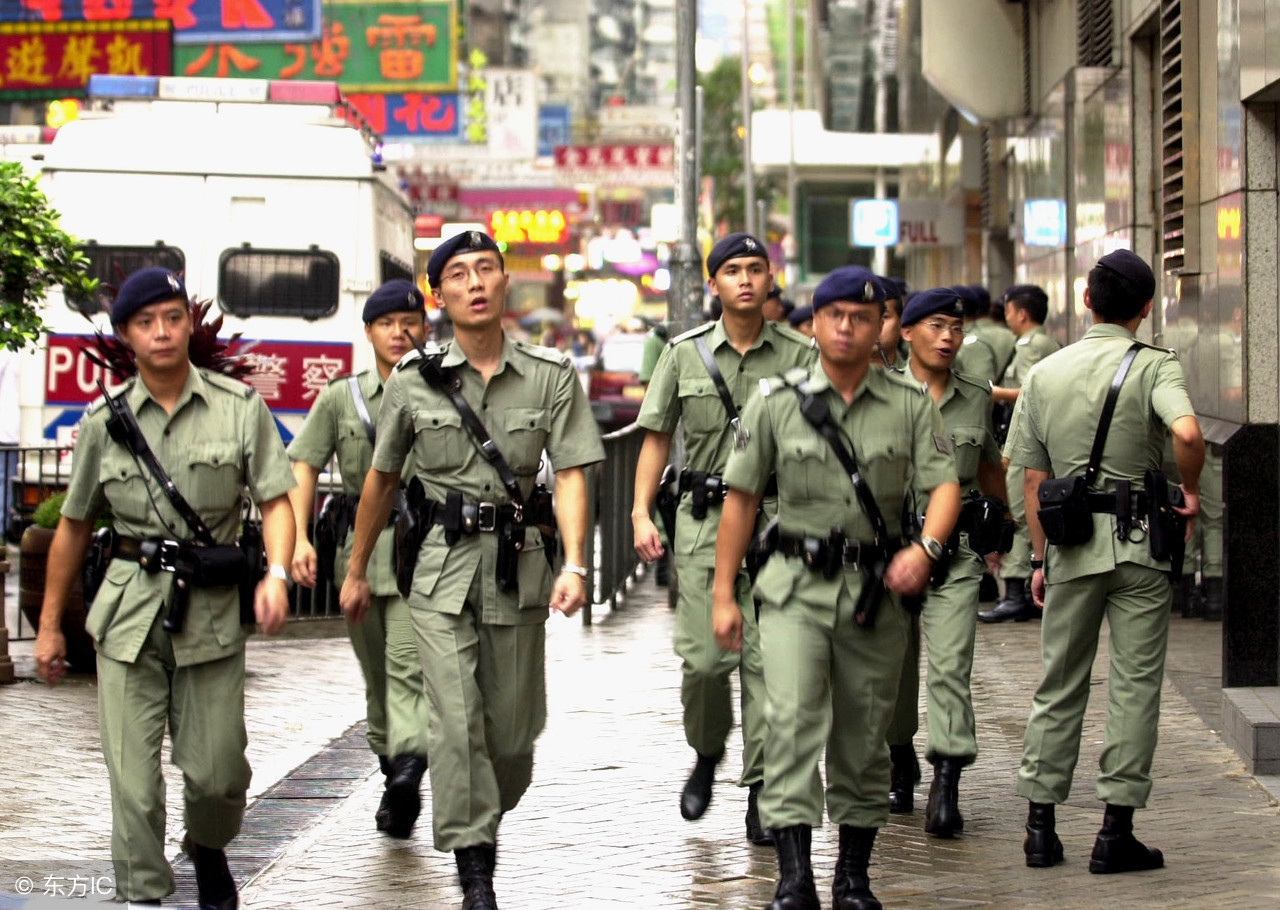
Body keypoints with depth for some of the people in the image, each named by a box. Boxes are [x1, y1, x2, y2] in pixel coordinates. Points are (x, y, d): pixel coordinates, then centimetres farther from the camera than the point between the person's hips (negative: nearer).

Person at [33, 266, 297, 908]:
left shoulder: (239, 408, 1)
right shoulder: (105, 421, 5)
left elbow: (275, 499, -1)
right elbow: (74, 524, 13)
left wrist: (276, 573, -20)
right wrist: (49, 625, 14)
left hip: (212, 612, 0)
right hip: (129, 612, 1)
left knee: (217, 771, 5)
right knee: (132, 777, -5)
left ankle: (208, 850, 36)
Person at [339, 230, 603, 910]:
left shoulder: (551, 376, 0)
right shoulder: (413, 381, 1)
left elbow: (570, 473, -5)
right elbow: (381, 479, 12)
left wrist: (574, 565, -18)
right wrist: (357, 570, 17)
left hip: (519, 561, 1)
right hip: (441, 567, -1)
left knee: (513, 725, 8)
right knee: (456, 722, -11)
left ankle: (484, 816, 36)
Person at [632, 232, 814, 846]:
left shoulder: (800, 356, 4)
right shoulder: (685, 354, 7)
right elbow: (657, 436, 10)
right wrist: (641, 513, 1)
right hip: (705, 519, 1)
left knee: (768, 657, -5)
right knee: (704, 658, -4)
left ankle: (762, 790, 1)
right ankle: (707, 755, 24)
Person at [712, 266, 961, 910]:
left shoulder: (911, 405, 4)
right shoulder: (776, 403, 2)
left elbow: (943, 483, -5)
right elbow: (741, 496, 6)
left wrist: (925, 547, -25)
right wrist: (723, 594, 3)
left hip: (877, 591, 1)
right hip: (796, 589, -1)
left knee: (864, 736, 8)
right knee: (794, 718, -17)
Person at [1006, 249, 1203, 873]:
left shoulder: (1045, 372, 6)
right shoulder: (1154, 366, -7)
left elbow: (1033, 478, 7)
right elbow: (1187, 434, -28)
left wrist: (1041, 558, 15)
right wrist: (1190, 493, -9)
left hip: (1071, 544, 3)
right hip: (1138, 540, -3)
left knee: (1059, 682, 12)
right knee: (1134, 682, 2)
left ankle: (1040, 825, 12)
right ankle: (1116, 831, -1)